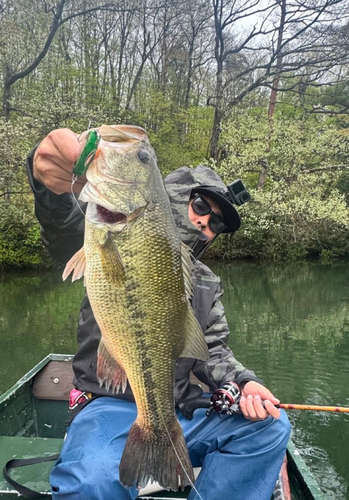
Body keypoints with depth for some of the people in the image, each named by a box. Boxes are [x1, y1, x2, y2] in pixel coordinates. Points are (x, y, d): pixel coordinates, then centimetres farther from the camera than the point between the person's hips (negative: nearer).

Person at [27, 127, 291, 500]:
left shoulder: (207, 284, 14)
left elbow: (214, 351, 14)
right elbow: (69, 233, -26)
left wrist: (243, 383, -9)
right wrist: (52, 186, -50)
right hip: (111, 409, -6)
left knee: (270, 426, -10)